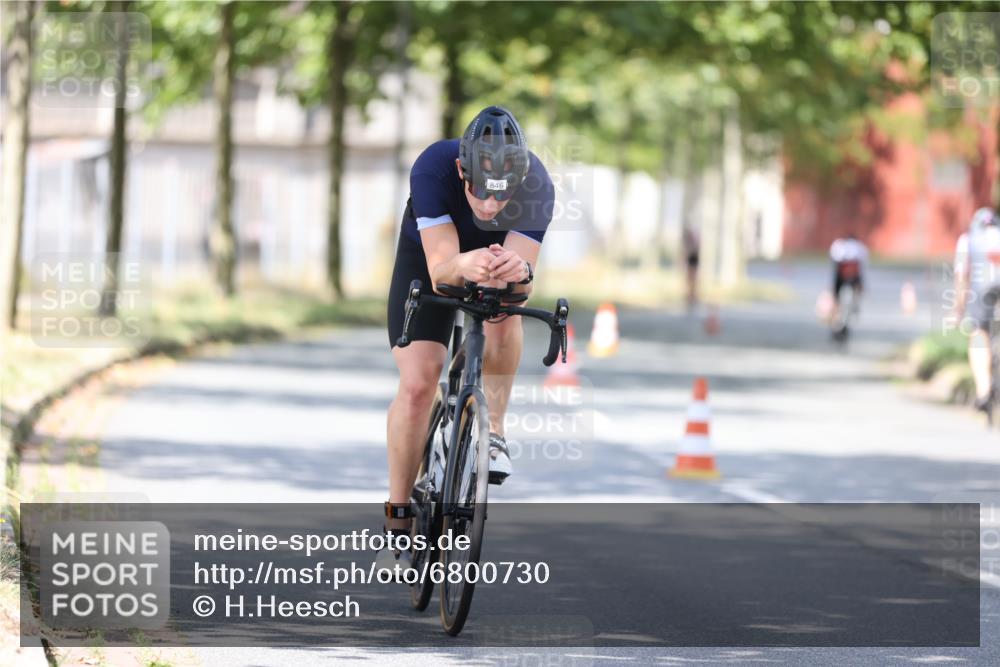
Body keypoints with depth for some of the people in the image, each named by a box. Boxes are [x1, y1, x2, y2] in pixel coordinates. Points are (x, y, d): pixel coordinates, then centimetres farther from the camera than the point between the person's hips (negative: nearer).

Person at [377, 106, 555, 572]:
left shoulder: (536, 186, -34)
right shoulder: (433, 168, -38)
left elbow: (522, 283, -39)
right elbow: (439, 270, -43)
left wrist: (518, 269, -63)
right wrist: (464, 265, -65)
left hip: (500, 257, 1)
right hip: (428, 259, -1)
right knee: (417, 384, -15)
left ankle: (492, 431, -16)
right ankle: (398, 519, -3)